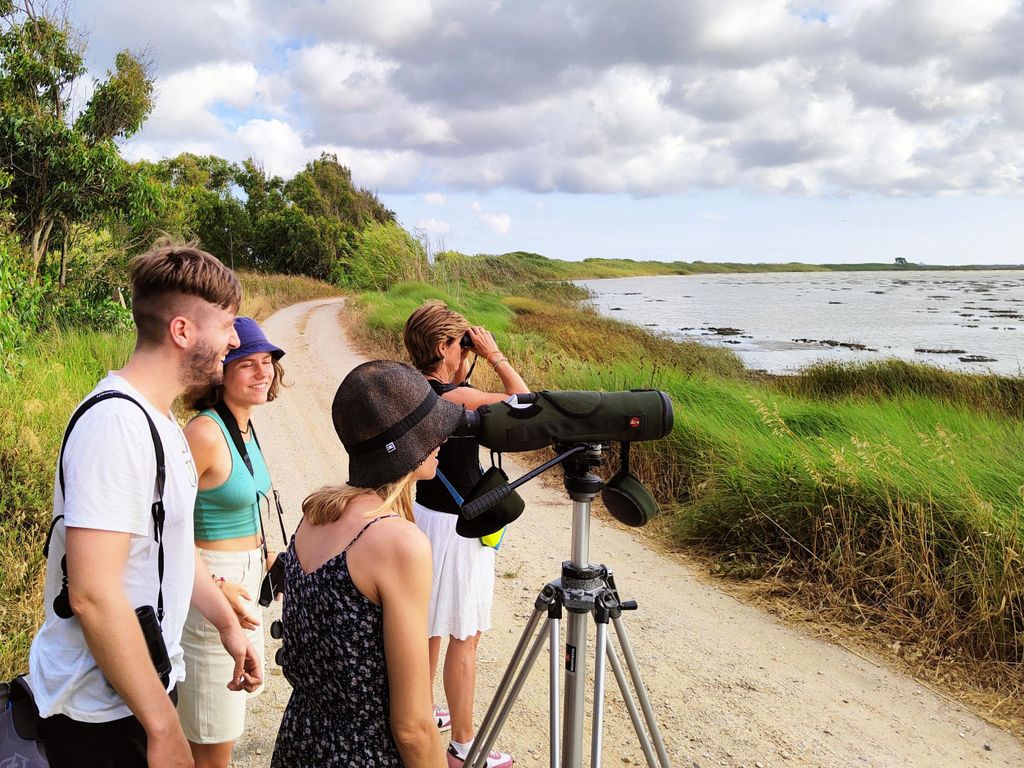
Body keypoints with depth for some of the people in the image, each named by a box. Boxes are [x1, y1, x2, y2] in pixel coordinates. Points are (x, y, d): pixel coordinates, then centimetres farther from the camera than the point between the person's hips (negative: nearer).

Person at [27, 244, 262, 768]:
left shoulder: (156, 420, 7)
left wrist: (226, 622, 20)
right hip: (102, 713, -9)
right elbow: (93, 595, -29)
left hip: (143, 682, 9)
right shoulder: (116, 425, -25)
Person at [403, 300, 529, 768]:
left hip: (426, 514, 9)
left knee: (432, 625, 22)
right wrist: (493, 354, -13)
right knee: (464, 636, 1)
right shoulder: (454, 397, -24)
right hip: (457, 524, -9)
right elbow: (523, 400, -20)